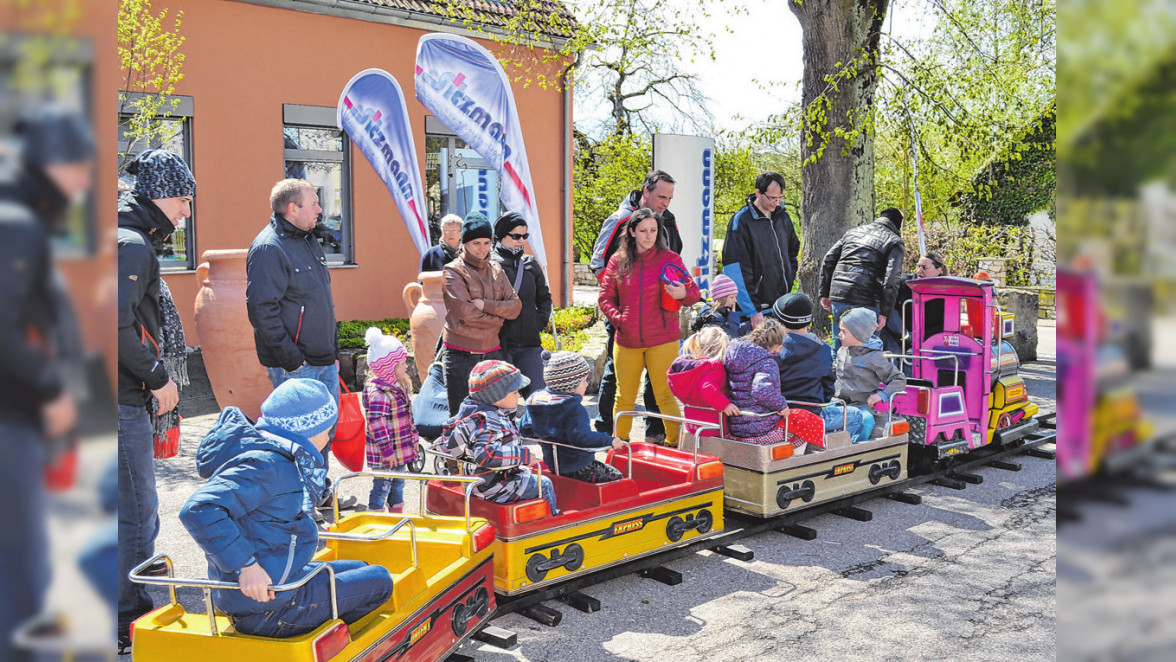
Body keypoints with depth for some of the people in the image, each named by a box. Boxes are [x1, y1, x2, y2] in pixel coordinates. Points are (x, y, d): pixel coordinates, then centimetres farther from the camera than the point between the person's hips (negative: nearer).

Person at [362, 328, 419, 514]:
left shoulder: (399, 386, 8)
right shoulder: (378, 393, -25)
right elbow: (376, 423, -27)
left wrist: (413, 439, 22)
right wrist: (386, 449, -25)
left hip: (400, 450, 10)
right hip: (384, 455, -10)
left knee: (398, 483, 21)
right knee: (382, 485, 0)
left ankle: (397, 515, 35)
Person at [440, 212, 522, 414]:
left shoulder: (496, 270, 12)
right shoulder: (453, 271, -5)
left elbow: (516, 306, 2)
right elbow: (466, 312, -15)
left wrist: (486, 305, -13)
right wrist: (498, 318, -5)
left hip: (492, 351, 5)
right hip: (461, 354, -5)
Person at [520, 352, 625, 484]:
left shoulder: (536, 400, 3)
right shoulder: (574, 409, -23)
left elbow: (523, 428, 13)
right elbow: (581, 436, -36)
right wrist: (609, 441, -33)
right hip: (577, 467, -9)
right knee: (616, 476, -1)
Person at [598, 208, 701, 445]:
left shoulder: (670, 258, 2)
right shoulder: (618, 260, 7)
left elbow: (694, 291, 2)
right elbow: (606, 296, 11)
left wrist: (683, 294, -21)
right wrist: (618, 319, -4)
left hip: (662, 340, -2)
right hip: (626, 341, 2)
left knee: (665, 395, -3)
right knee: (624, 396, 9)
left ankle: (674, 444, 7)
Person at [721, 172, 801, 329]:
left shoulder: (783, 217, 9)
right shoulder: (742, 221, -12)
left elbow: (793, 251, 26)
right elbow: (736, 269, -18)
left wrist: (789, 280, 13)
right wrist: (752, 310, -22)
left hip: (783, 303, 6)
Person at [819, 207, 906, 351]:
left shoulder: (853, 231, 19)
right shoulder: (895, 241, 4)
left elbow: (828, 261, 15)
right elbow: (891, 280, -9)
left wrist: (825, 294, 18)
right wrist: (884, 313, -10)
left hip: (838, 296, 5)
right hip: (865, 301, -5)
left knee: (838, 346, 16)